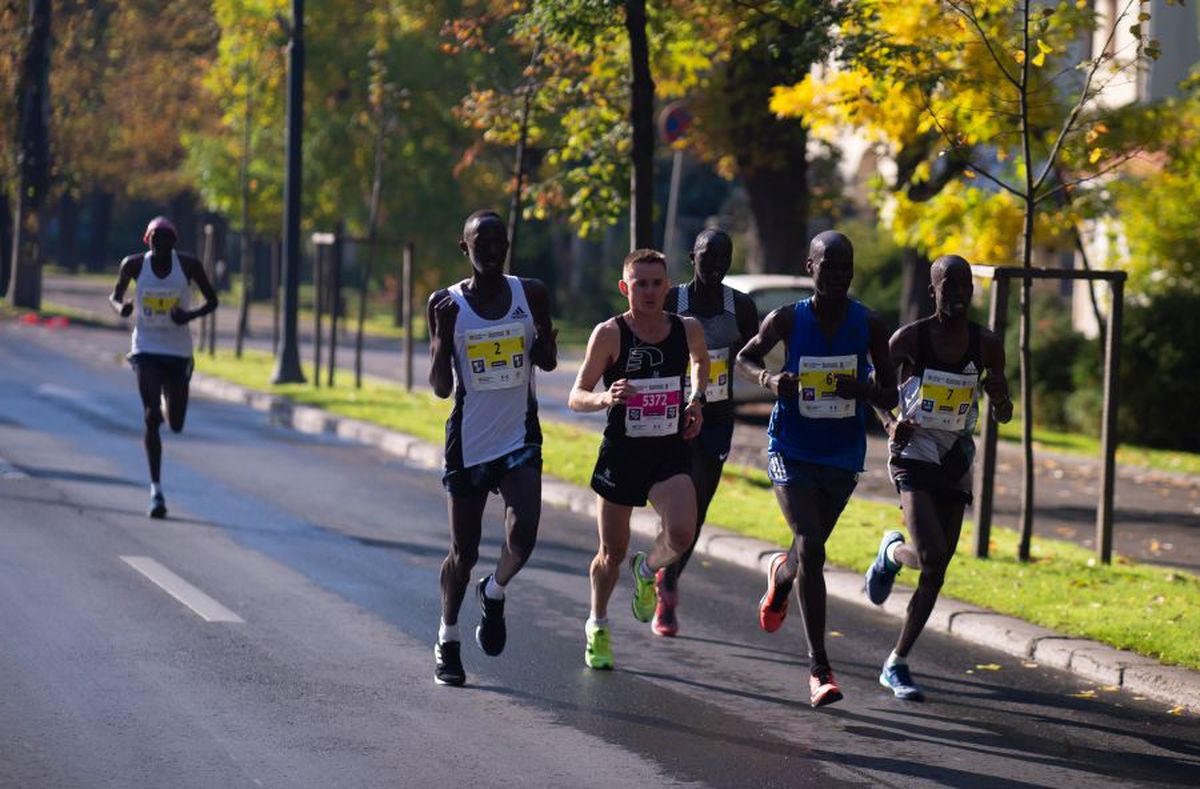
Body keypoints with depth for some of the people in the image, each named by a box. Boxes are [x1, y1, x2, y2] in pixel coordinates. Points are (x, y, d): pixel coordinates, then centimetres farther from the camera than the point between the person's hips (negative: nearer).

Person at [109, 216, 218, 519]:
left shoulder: (188, 265, -6)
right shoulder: (134, 265, -5)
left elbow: (212, 301, 2)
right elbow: (114, 296, 10)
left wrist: (191, 315, -18)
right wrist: (120, 308, -14)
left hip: (178, 351, 1)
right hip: (146, 349, -1)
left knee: (176, 425, 6)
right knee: (151, 418, -15)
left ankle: (167, 400, 46)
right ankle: (156, 489, -12)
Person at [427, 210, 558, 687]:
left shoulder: (531, 295, 0)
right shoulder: (447, 304, -5)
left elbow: (547, 362, 12)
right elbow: (441, 388, -6)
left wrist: (546, 348, -11)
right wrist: (443, 334, -20)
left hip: (519, 437, 1)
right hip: (468, 443, -1)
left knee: (523, 536, -18)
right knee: (463, 552, 7)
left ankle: (495, 594, 15)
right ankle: (447, 641, 28)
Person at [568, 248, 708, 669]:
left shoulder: (688, 329, -2)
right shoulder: (609, 334, -11)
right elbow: (576, 397, -10)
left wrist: (696, 401, 9)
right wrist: (605, 398, -30)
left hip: (670, 454, 1)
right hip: (620, 455, -1)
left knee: (681, 535, -23)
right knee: (612, 552, 10)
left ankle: (646, 570, 13)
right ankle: (597, 626, 37)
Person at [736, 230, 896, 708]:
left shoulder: (869, 327, -5)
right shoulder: (787, 321, -8)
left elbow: (890, 398, 1)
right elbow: (745, 358, 10)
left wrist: (863, 390, -21)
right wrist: (769, 379, -12)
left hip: (843, 456, 3)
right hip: (792, 451, -3)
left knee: (810, 547, 18)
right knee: (811, 547, -17)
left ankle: (781, 574, 58)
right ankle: (819, 667, -15)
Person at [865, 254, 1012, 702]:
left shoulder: (987, 346, 0)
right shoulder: (910, 339, -9)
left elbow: (1003, 416, 7)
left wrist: (1000, 398, -17)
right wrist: (891, 423, -15)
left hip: (956, 462, 4)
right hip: (913, 457, -4)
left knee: (937, 573, 3)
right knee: (931, 556, -23)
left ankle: (896, 666, 14)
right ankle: (891, 553, 14)